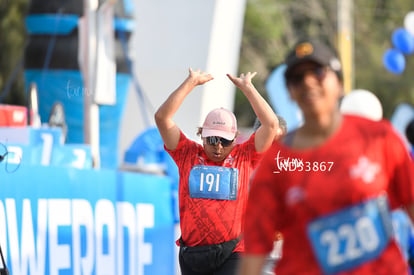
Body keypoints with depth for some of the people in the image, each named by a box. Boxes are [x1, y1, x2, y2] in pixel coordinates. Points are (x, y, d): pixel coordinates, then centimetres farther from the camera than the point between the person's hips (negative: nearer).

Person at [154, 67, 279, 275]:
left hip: (230, 255, -3)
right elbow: (162, 117, 2)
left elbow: (271, 123, -1)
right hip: (192, 255, 3)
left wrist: (246, 87, 4)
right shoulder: (188, 154, 9)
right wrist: (191, 83, 4)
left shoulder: (244, 157, 6)